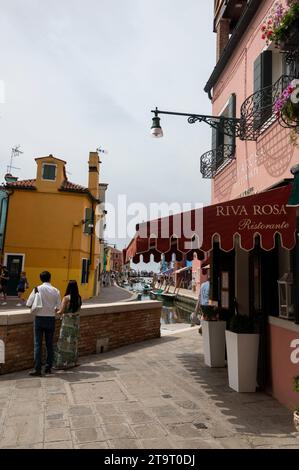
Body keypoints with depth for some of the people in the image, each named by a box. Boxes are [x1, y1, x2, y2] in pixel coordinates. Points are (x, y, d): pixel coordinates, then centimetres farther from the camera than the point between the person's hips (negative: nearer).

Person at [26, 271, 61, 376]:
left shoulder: (37, 289, -7)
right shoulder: (56, 291, -2)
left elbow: (28, 304, -8)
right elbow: (59, 307, -2)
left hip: (39, 318, -2)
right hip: (51, 319, 2)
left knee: (38, 344, 2)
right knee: (49, 344, 11)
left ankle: (37, 369, 0)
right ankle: (48, 368, 18)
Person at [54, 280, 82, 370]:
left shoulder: (66, 298, -13)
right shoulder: (79, 298, 2)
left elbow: (61, 312, -13)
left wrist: (57, 312, 9)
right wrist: (60, 310, 18)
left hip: (67, 322, -5)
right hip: (76, 322, 5)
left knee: (64, 342, 3)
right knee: (73, 342, 14)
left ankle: (62, 363, 7)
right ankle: (72, 362, 22)